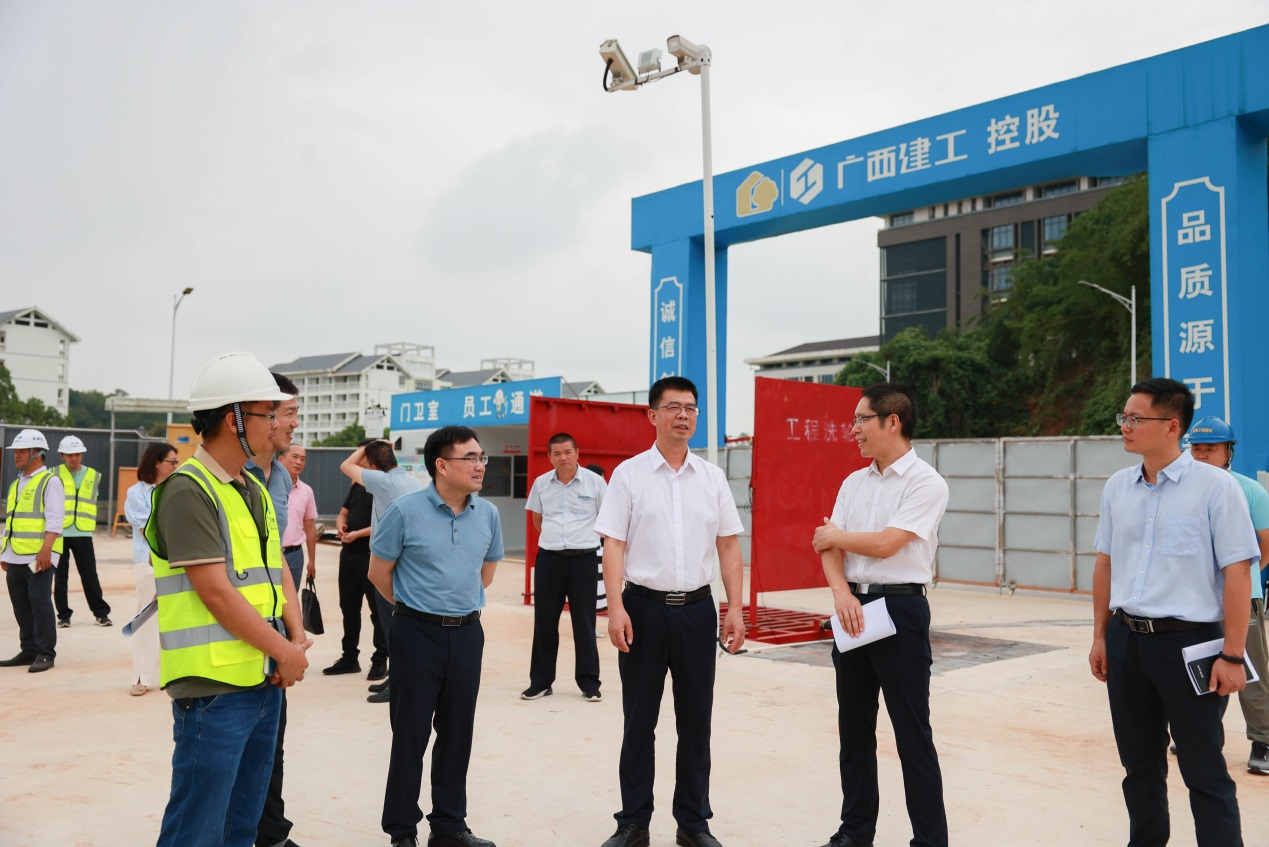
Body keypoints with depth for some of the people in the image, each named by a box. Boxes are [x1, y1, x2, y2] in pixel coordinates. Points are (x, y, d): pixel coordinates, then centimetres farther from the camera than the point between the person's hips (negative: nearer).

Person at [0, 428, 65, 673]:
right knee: (21, 605, 10)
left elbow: (54, 520, -14)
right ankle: (28, 650, 19)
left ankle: (45, 654, -1)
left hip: (39, 556, -8)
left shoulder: (50, 481, -6)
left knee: (40, 603, -7)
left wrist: (45, 550, -23)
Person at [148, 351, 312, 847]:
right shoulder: (187, 491, -14)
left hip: (267, 682, 9)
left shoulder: (255, 491, 14)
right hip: (214, 688, -9)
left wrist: (298, 639, -2)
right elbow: (216, 592, -19)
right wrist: (286, 652, -12)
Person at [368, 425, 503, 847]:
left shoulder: (488, 514, 2)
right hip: (418, 631, -4)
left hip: (468, 632, 4)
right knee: (410, 733, 4)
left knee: (457, 732, 12)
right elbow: (379, 572, -1)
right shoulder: (405, 511, -11)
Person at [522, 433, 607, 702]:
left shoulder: (595, 482, -5)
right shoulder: (541, 483, 3)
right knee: (544, 621, 7)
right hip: (548, 558, 3)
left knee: (584, 622, 3)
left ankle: (589, 683, 14)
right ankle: (540, 682, 18)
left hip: (583, 558, -2)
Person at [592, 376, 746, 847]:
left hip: (697, 609, 2)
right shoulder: (629, 474, -1)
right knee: (639, 721, 7)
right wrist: (615, 608, -13)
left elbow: (729, 545, 8)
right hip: (644, 607, -2)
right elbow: (613, 544, -5)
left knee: (696, 720, 10)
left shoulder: (712, 478, 7)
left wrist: (736, 608, 2)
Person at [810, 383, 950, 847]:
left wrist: (833, 535, -1)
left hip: (900, 608, -6)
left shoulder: (925, 482, -9)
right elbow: (829, 548, 5)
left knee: (912, 733, 0)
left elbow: (884, 544, -17)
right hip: (853, 607, 7)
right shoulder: (853, 483, 11)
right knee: (854, 728, 14)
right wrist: (842, 594, -13)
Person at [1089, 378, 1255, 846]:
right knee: (1139, 764, 17)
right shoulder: (1117, 487, 5)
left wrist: (1232, 656, -13)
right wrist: (1101, 636, 13)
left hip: (1188, 643, -5)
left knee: (1203, 771, 4)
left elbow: (1237, 573, -12)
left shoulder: (1215, 486, -11)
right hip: (1125, 640, 5)